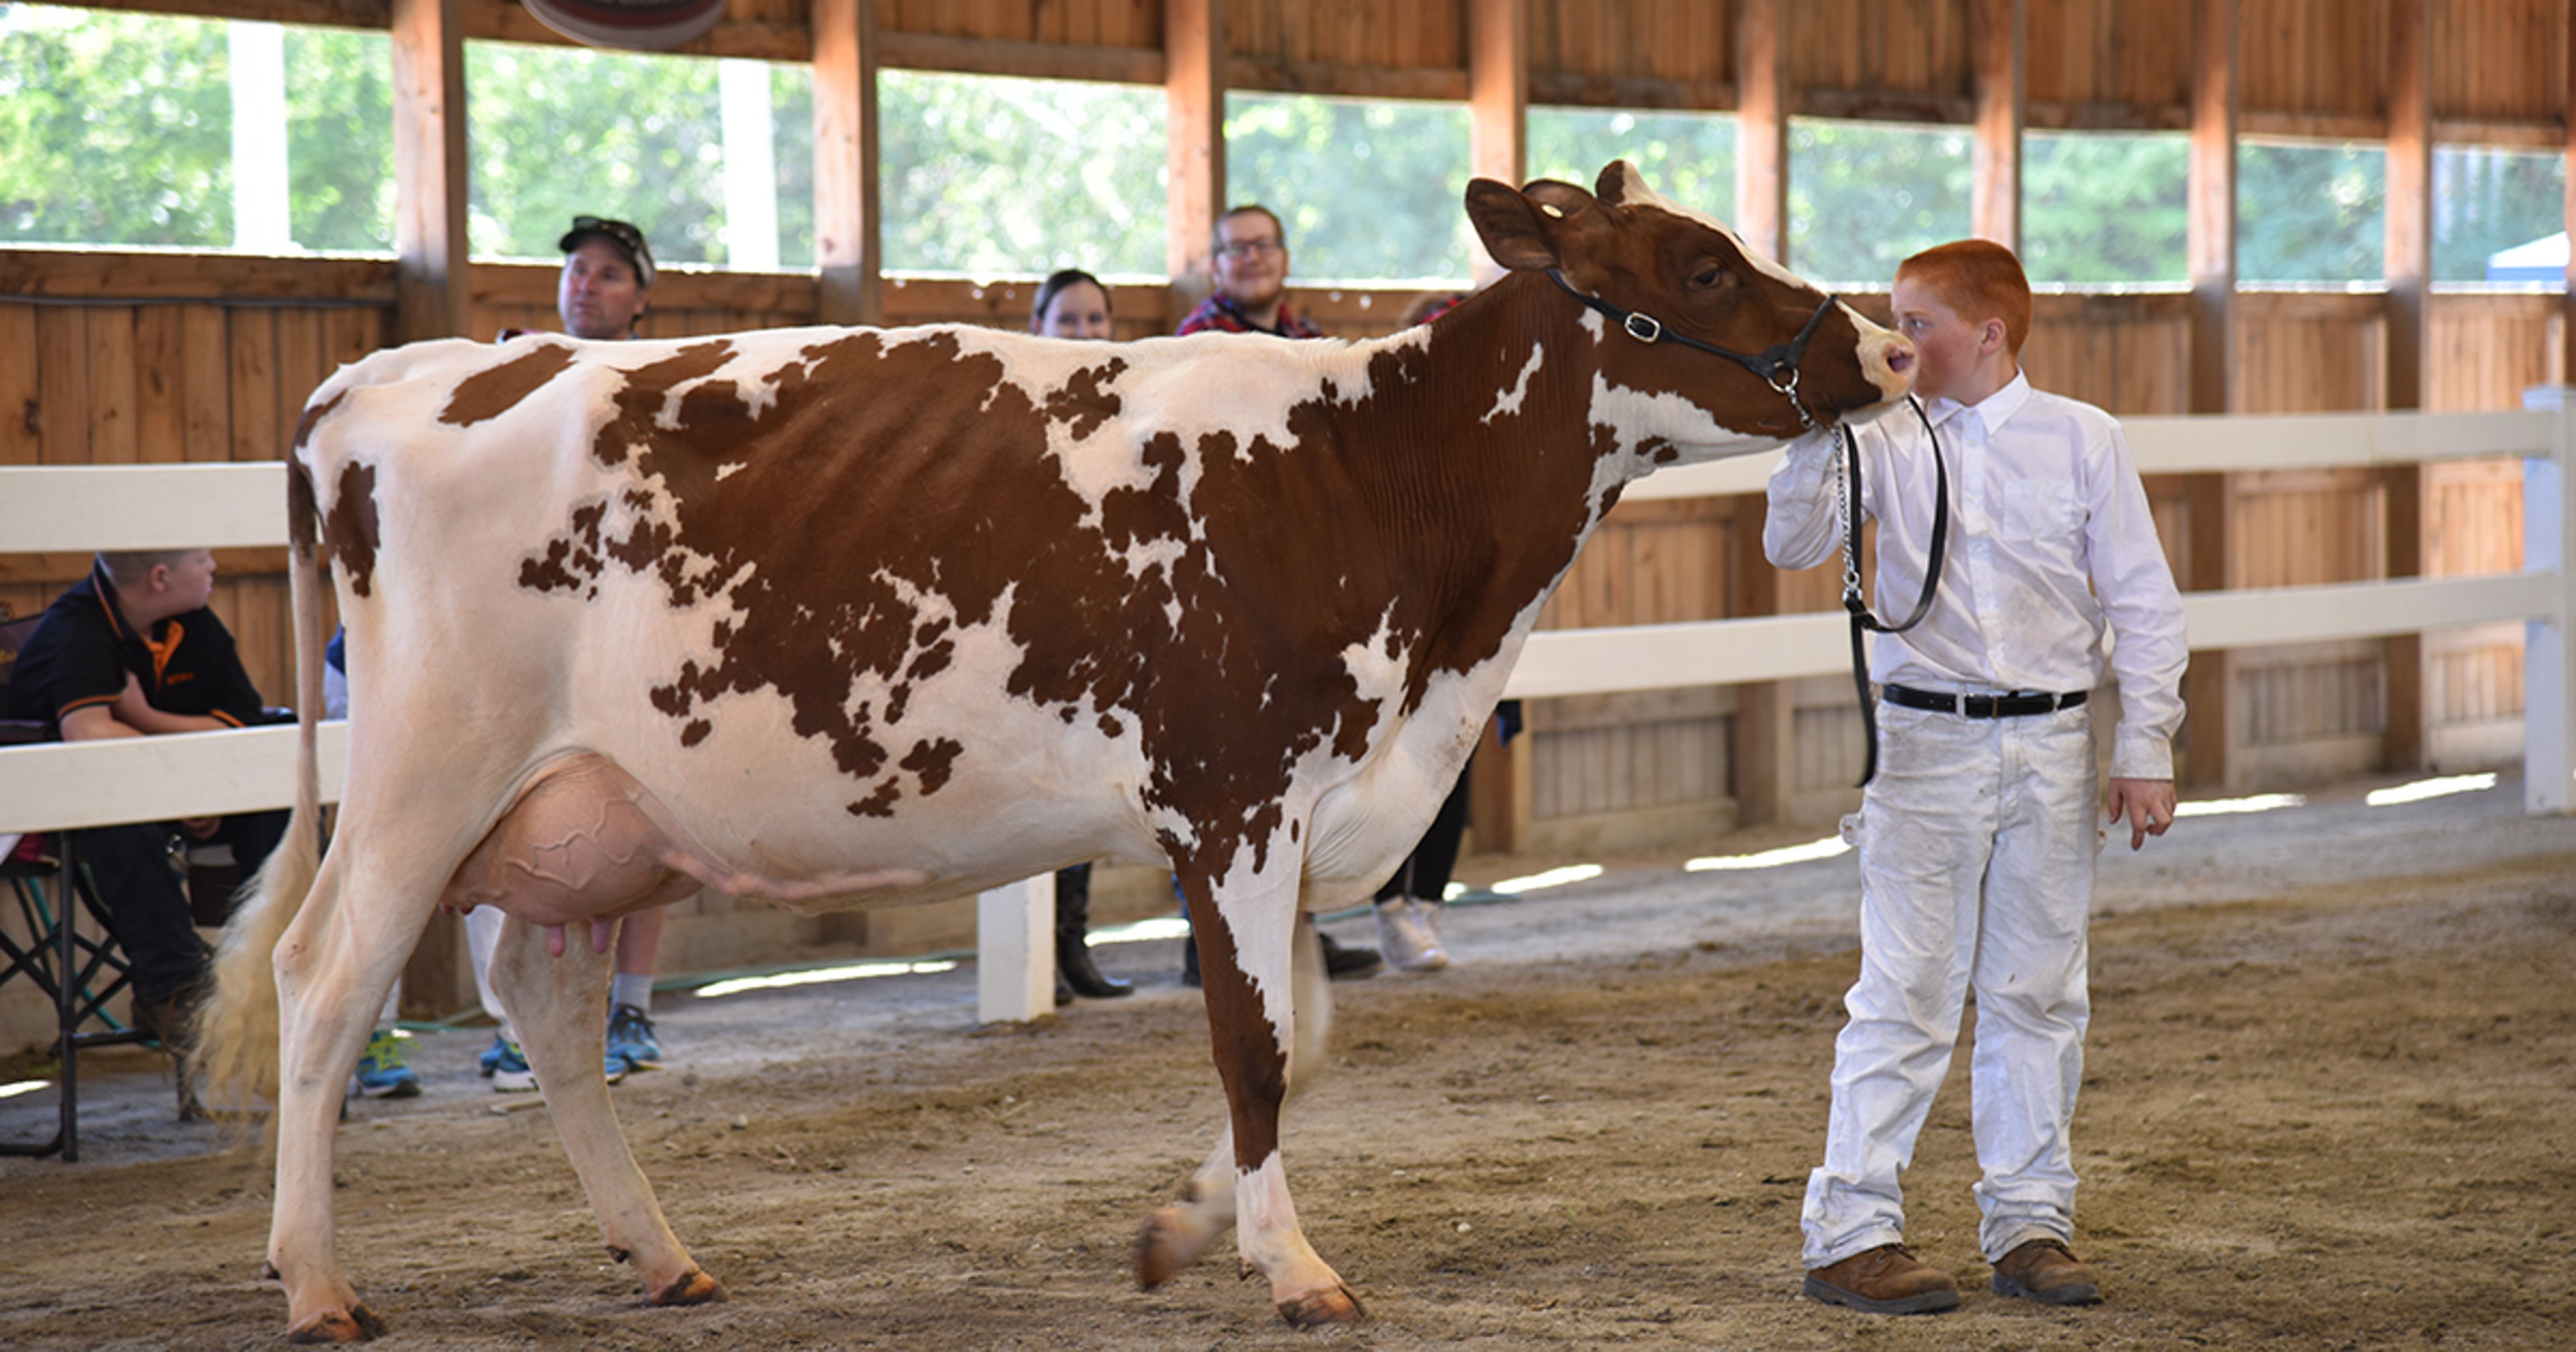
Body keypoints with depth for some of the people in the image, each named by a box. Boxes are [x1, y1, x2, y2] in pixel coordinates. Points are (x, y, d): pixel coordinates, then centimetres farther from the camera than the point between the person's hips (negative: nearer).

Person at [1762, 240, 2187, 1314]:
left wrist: (2145, 753, -2)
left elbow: (2143, 605, 2)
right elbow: (1794, 548, -2)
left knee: (2038, 993, 8)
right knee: (1903, 993, -3)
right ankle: (1851, 1232, 0)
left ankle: (2029, 1224, 18)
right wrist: (1816, 433, -15)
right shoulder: (1889, 440, 1)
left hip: (2051, 748, 1)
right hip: (1927, 742, -1)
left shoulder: (2082, 440, 0)